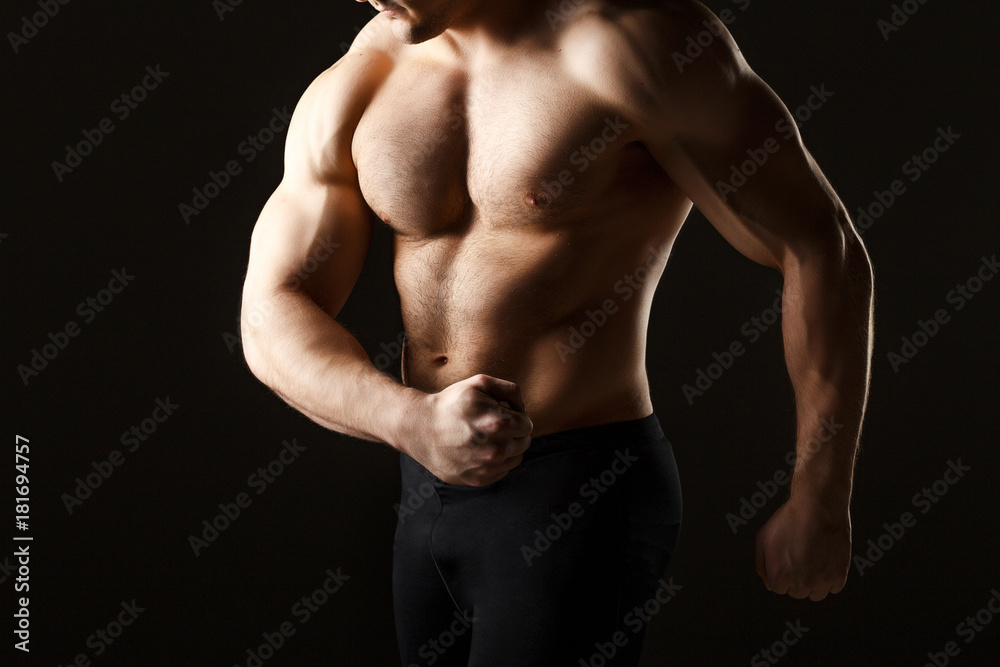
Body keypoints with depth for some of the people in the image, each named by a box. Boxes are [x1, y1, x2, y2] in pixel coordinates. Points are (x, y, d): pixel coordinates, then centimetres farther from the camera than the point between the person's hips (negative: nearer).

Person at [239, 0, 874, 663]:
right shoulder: (350, 90, 1)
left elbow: (825, 253, -14)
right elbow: (273, 319, 0)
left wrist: (819, 505, -10)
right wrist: (410, 420, -19)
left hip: (579, 493, -6)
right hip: (425, 496, 6)